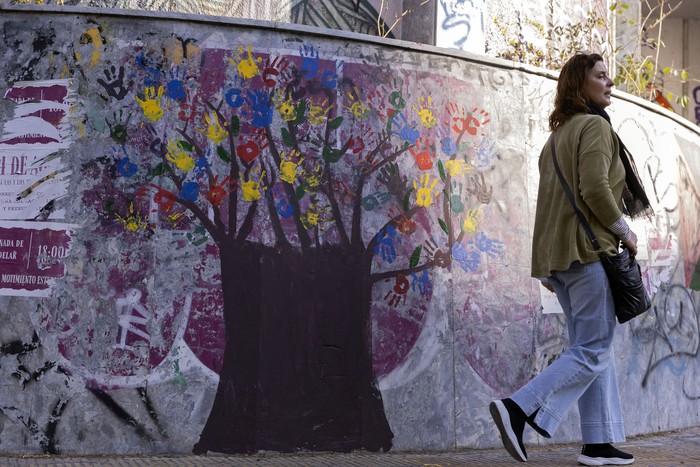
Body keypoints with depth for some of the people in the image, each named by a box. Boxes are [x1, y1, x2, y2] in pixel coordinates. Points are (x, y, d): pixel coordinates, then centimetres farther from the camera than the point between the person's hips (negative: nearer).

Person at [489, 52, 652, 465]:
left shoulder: (558, 134, 21)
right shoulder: (595, 126, -6)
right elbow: (595, 188, -20)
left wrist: (548, 265, 20)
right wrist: (625, 231, -7)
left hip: (558, 254, 9)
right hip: (589, 251, -9)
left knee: (592, 349, 10)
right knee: (594, 351, -7)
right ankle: (520, 409, -17)